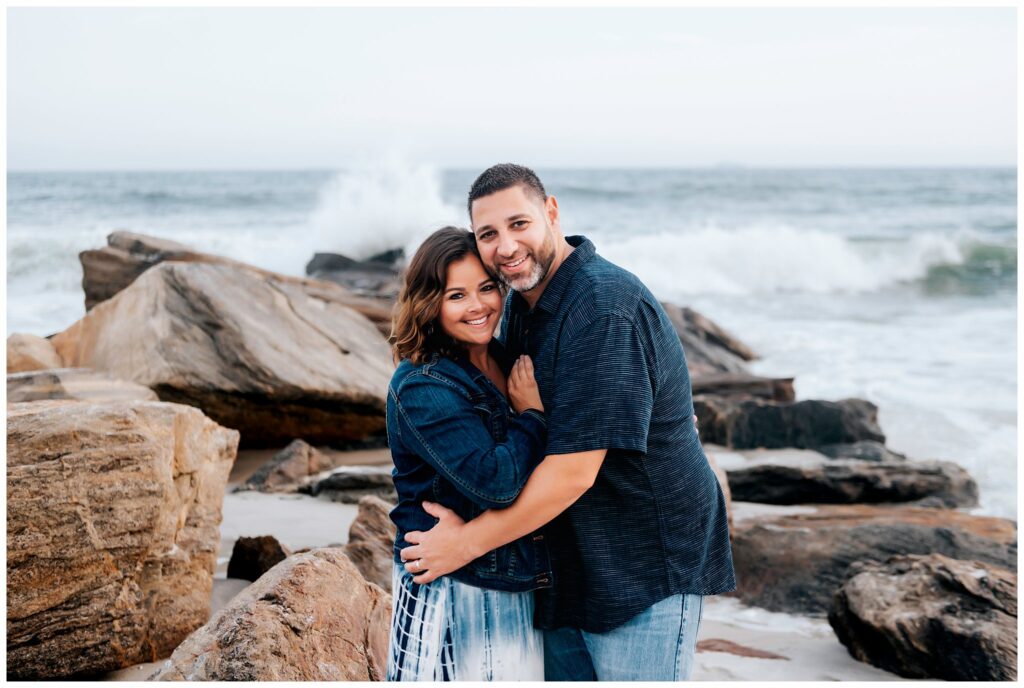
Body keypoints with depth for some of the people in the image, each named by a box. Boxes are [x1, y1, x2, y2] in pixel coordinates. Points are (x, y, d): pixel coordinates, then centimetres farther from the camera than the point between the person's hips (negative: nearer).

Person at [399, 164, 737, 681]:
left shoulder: (605, 309, -24)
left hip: (649, 571, -9)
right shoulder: (522, 303, 6)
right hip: (566, 569, 9)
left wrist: (468, 542, -16)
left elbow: (574, 472, -26)